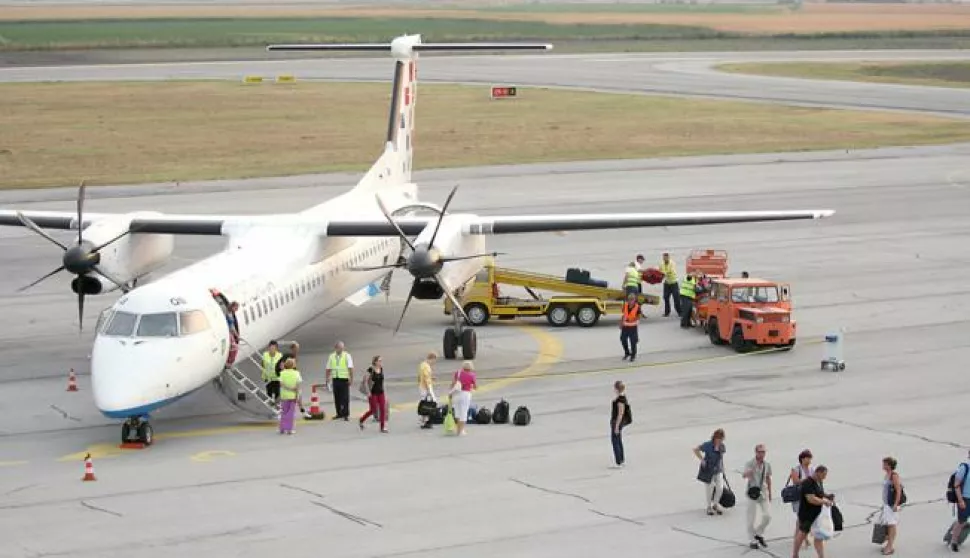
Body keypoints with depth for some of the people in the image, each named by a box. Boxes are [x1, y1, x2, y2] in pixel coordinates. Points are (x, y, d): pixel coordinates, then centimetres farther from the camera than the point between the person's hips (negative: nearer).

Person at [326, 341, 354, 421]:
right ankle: (339, 413, 16)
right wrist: (327, 379, 7)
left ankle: (346, 415, -2)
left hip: (344, 379, -4)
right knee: (337, 397, 7)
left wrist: (351, 379, -15)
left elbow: (350, 368, -7)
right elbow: (328, 369, 12)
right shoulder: (331, 356, 9)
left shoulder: (347, 356, -1)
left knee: (345, 398, -5)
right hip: (335, 379, 4)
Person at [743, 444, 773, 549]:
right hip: (752, 492, -4)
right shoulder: (750, 464, -12)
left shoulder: (767, 465, 3)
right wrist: (748, 473, -54)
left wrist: (770, 493, 18)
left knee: (767, 516, -1)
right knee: (751, 517, 2)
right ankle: (753, 540, 15)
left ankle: (759, 534, 23)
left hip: (763, 493, 4)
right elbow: (744, 475, -30)